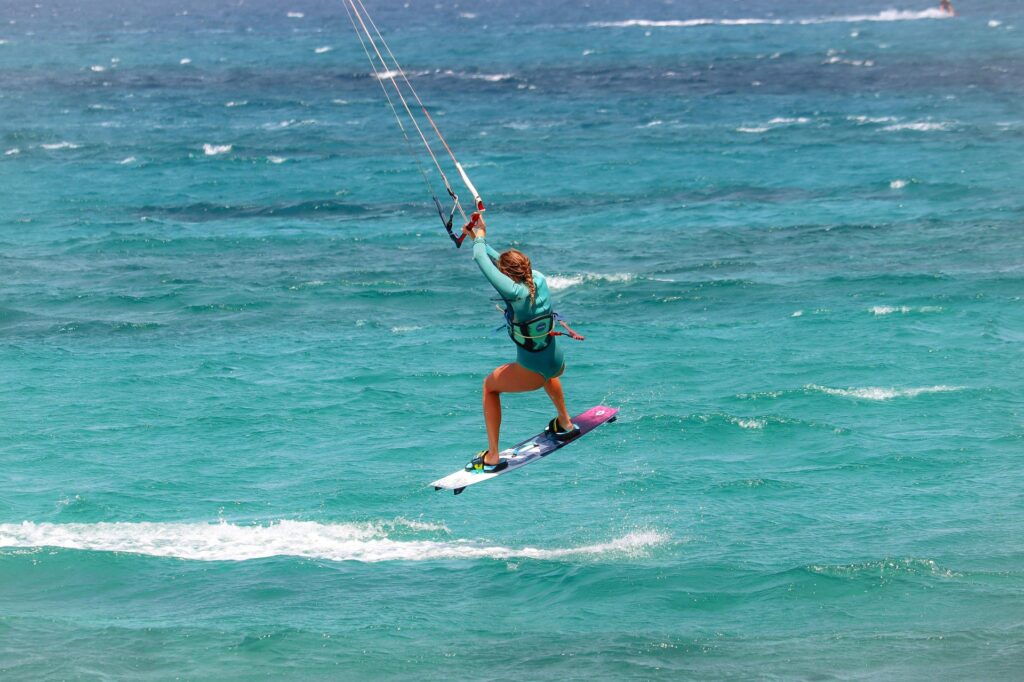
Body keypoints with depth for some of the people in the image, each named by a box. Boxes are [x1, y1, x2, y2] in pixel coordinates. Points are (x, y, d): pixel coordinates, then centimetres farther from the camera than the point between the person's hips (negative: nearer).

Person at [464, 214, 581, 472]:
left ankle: (492, 457, 17)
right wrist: (481, 240, 19)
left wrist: (479, 238, 5)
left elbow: (481, 260, -14)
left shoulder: (515, 292, -25)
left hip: (531, 374, -6)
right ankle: (565, 424, 57)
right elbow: (499, 259, 10)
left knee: (490, 385, 20)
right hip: (557, 365, 7)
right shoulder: (538, 279, -7)